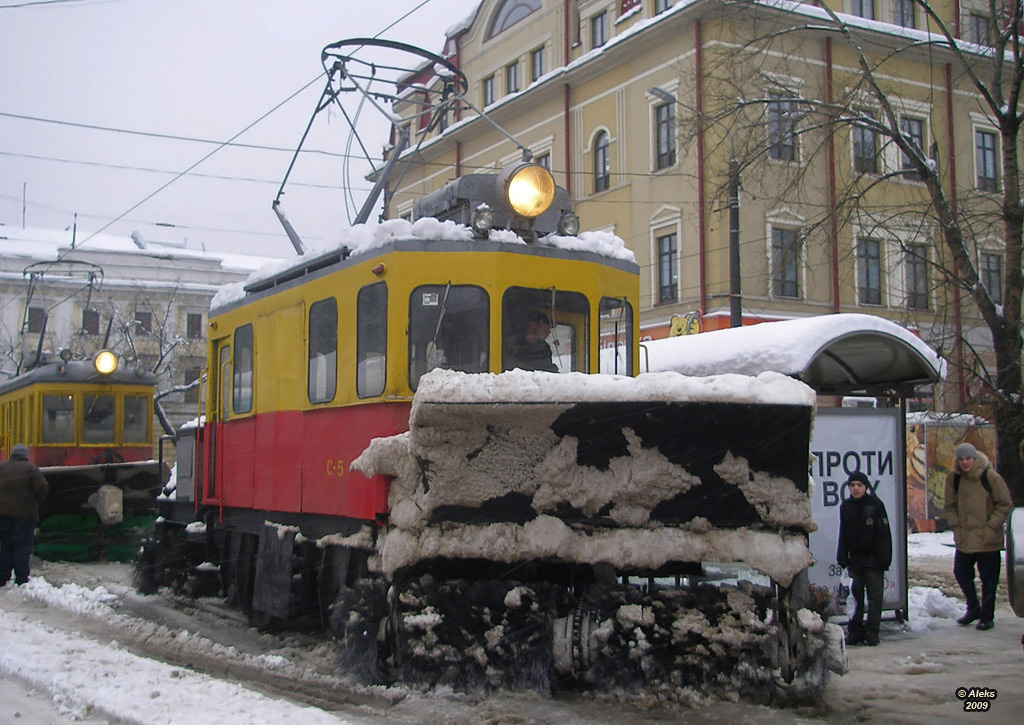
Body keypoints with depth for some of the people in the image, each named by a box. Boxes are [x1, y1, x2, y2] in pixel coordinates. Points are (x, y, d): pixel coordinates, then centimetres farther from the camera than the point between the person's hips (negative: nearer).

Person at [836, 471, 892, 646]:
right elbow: (843, 535, 13)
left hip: (873, 558, -4)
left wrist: (884, 559, -11)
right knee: (856, 596, 8)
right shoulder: (845, 507, 7)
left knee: (874, 596, -1)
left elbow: (884, 534, -6)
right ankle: (856, 631, 14)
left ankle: (872, 633, 4)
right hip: (855, 558, 4)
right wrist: (842, 559, 5)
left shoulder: (875, 504, -5)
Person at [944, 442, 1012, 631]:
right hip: (964, 538, 4)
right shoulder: (953, 478, 1)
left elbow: (1005, 504, -4)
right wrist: (955, 525, 0)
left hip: (988, 539, -4)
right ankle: (973, 608, 31)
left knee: (988, 578, 1)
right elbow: (950, 506, 13)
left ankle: (987, 616, 15)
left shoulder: (990, 477, -11)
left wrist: (991, 526, -10)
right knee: (961, 572, 10)